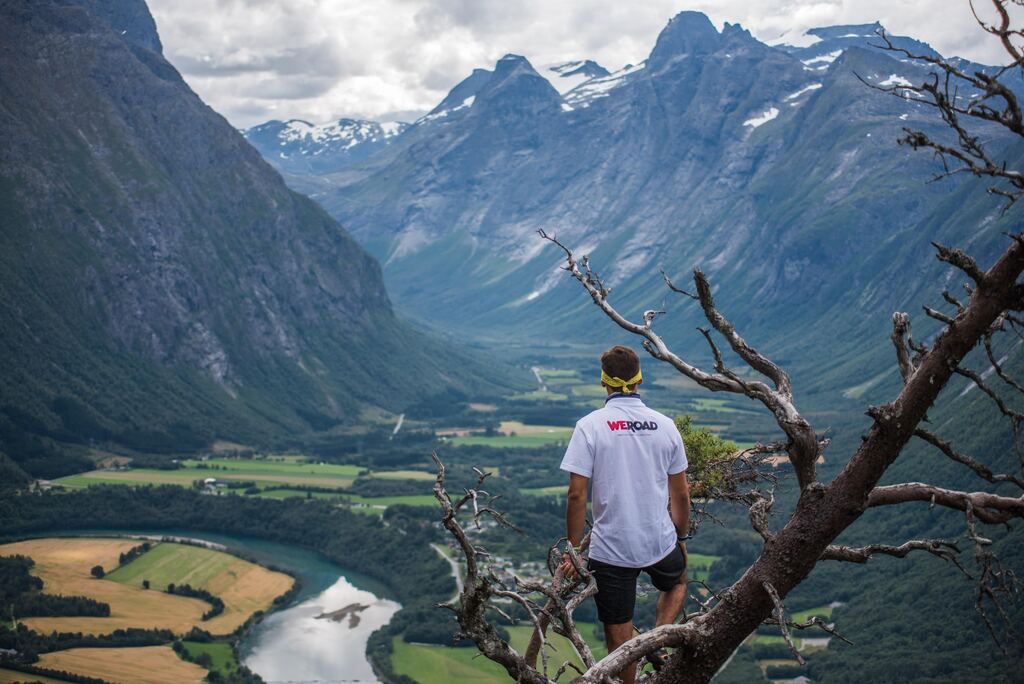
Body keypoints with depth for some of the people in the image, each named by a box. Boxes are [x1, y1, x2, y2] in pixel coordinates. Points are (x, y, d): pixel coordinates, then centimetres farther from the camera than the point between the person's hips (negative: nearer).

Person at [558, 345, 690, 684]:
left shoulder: (590, 426, -11)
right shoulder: (665, 425, -2)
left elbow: (577, 496, -14)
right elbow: (680, 494, 4)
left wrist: (573, 550, -2)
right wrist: (682, 538, 19)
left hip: (610, 549, -2)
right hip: (661, 542, 3)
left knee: (619, 636, 12)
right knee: (676, 583, 34)